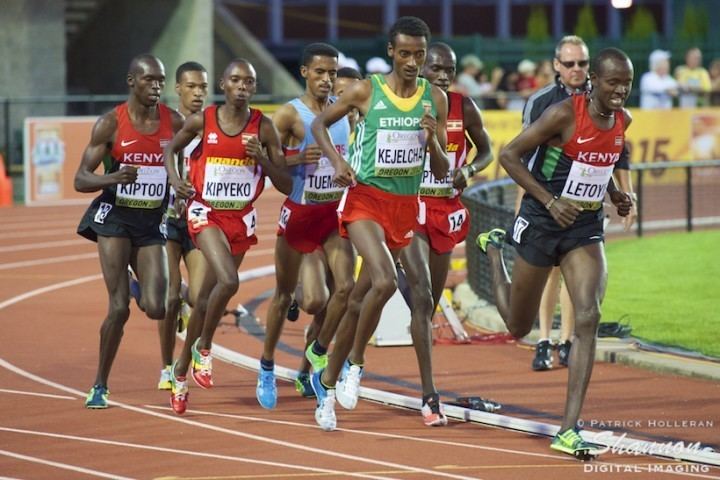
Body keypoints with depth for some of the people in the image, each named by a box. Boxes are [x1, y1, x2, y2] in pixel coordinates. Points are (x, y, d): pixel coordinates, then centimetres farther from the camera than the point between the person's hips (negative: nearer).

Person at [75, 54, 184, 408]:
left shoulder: (173, 122, 0)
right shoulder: (111, 123, -8)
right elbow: (81, 180, -7)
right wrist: (114, 177, -27)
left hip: (153, 222, 3)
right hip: (115, 217, -3)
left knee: (156, 309, -10)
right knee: (119, 307, -13)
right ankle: (99, 386, 2)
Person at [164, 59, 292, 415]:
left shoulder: (263, 127, -4)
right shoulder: (202, 121, -6)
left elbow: (285, 185, -2)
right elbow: (171, 148, 14)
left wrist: (263, 159, -19)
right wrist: (174, 178, -5)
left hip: (241, 218, 2)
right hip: (205, 212, -2)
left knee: (207, 298, 10)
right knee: (228, 281, -26)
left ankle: (182, 369, 28)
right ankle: (203, 348, -2)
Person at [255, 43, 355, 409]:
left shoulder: (345, 110, 5)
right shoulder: (290, 114, -10)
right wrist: (297, 158, -26)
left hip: (335, 213, 3)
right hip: (299, 213, -3)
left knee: (346, 286, -16)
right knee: (284, 294, 10)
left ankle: (319, 353, 5)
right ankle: (267, 368, 27)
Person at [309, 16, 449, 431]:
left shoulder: (435, 98, 2)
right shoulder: (366, 92, -7)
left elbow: (442, 171, 4)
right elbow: (320, 123, 9)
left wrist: (433, 139, -16)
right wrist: (337, 160, -8)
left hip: (405, 205, 4)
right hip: (366, 198, -4)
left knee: (362, 295, 10)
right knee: (385, 281, -26)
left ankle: (327, 379, 25)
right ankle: (355, 362, -5)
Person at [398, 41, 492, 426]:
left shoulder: (464, 108, 1)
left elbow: (486, 151, 13)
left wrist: (468, 169, -7)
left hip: (447, 211, 4)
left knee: (431, 300, 15)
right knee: (422, 297, -16)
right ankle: (429, 396, -20)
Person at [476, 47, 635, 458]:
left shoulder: (623, 120, 0)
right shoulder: (565, 114, -20)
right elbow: (509, 155, -16)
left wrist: (615, 194, 4)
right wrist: (550, 200, -23)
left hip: (587, 228, 4)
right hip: (542, 224, -4)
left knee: (588, 318, -17)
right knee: (518, 327, 14)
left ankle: (569, 430, -17)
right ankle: (494, 248, 46)